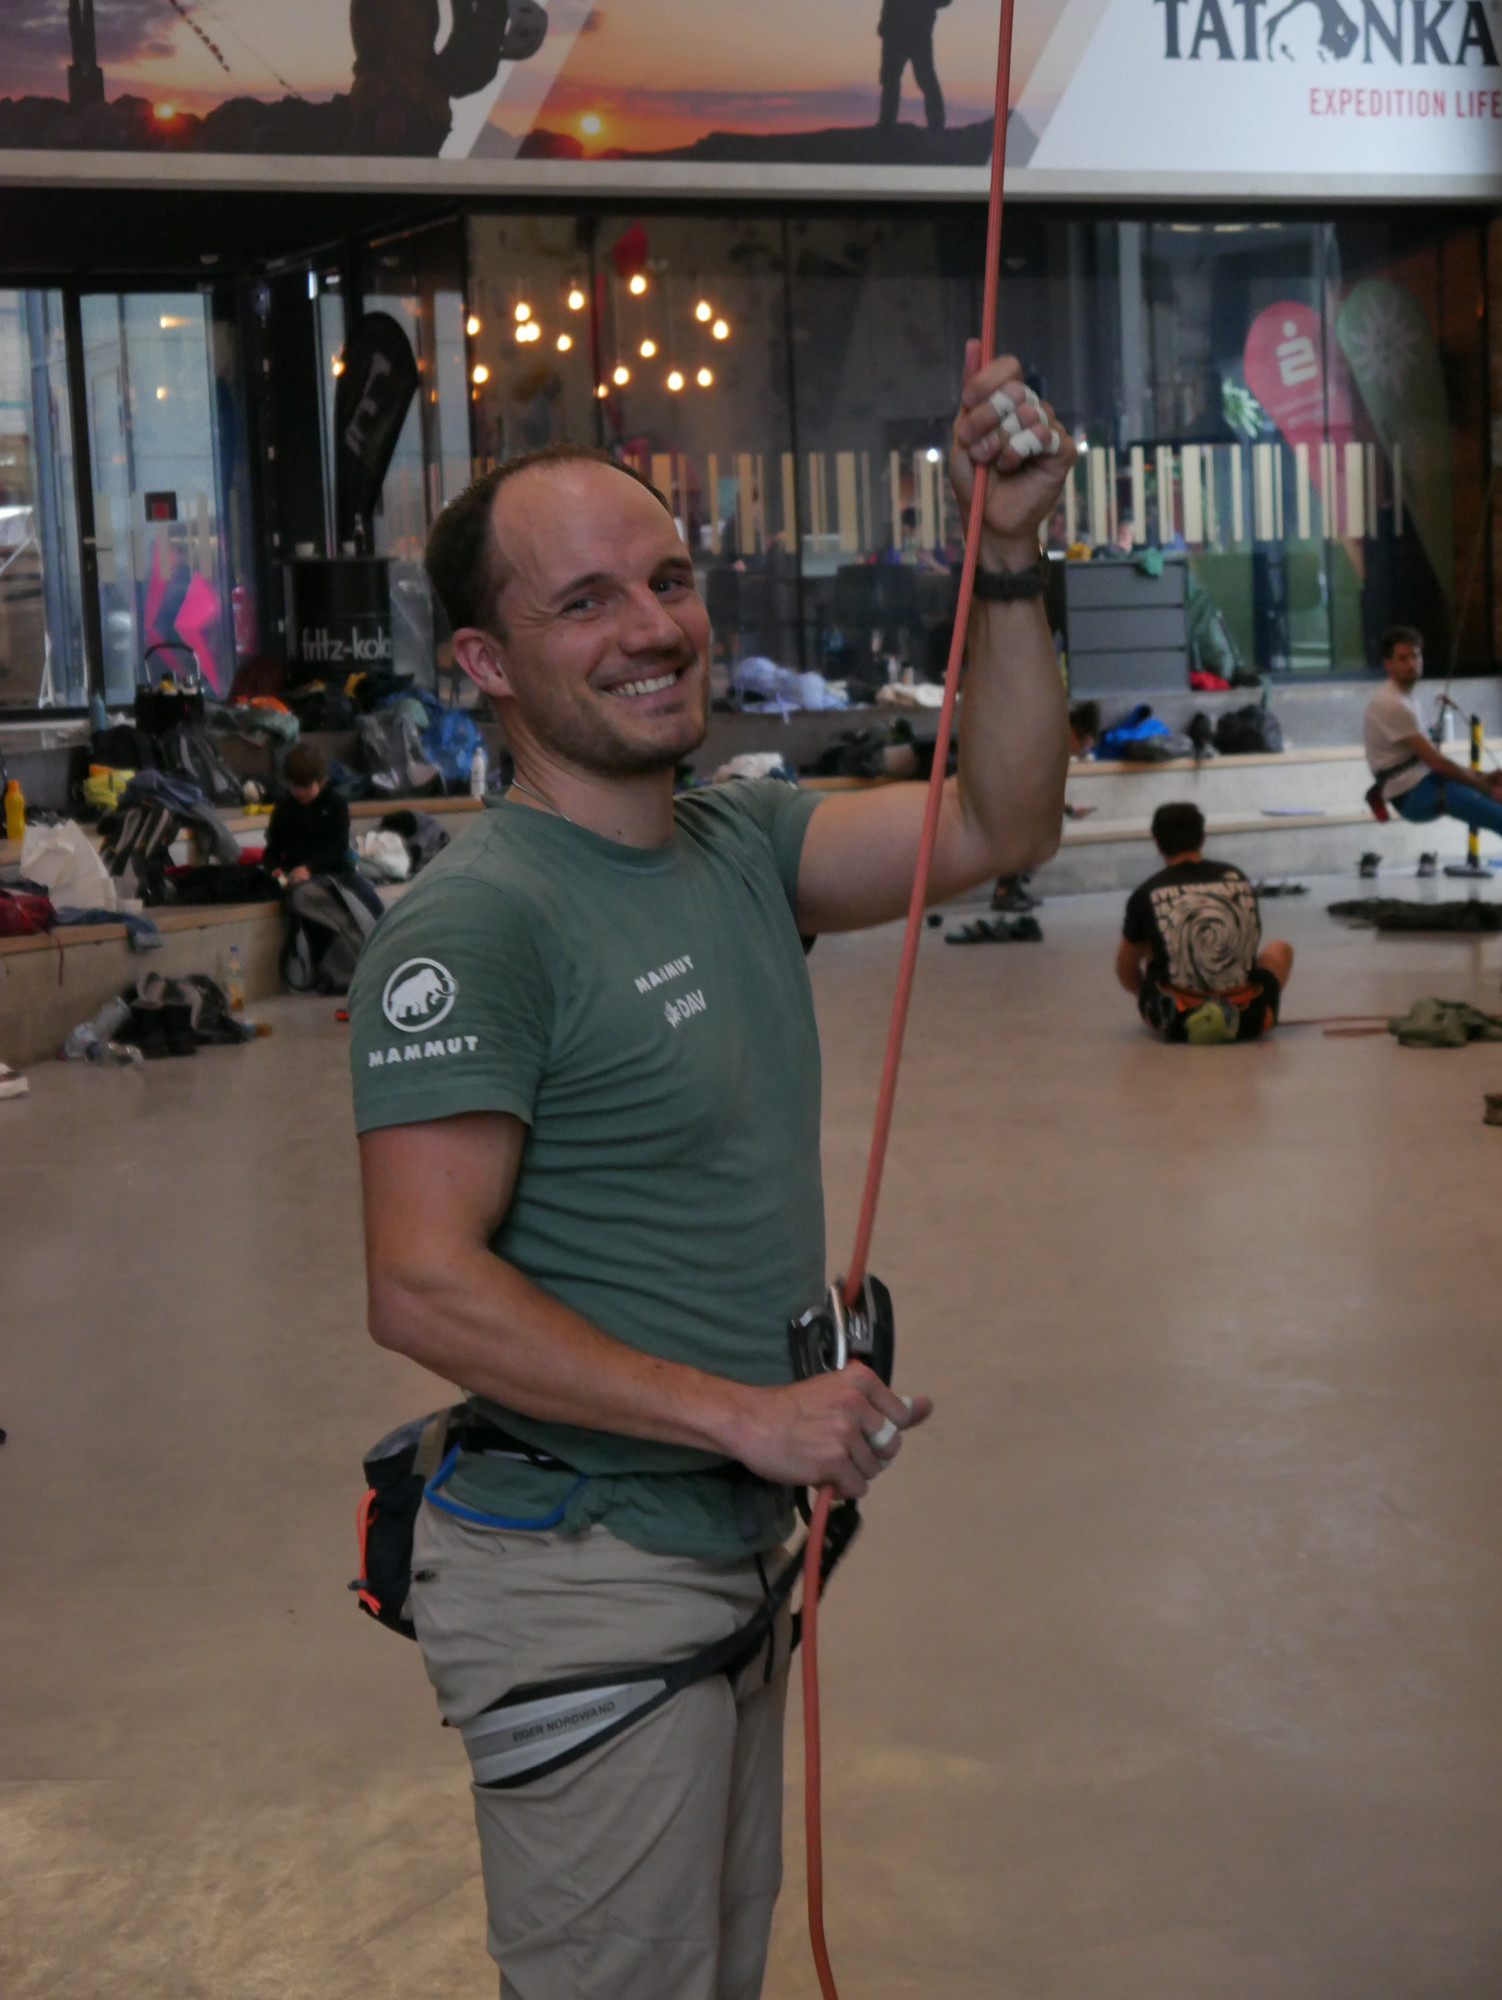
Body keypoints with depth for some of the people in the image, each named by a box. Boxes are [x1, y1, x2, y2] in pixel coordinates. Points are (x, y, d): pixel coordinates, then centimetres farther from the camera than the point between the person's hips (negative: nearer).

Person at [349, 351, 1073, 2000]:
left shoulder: (742, 844, 5)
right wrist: (751, 1415, -23)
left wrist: (1007, 565, -11)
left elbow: (1000, 825, 1)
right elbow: (426, 1290, -25)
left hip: (737, 1541, 8)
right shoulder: (473, 923, -20)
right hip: (584, 1581, -8)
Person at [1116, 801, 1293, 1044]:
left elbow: (1125, 969, 8)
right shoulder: (1237, 879, 3)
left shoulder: (1146, 896, -4)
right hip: (1247, 1022, 1)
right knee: (1279, 948, 31)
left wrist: (1146, 997, 29)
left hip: (1174, 1025, -1)